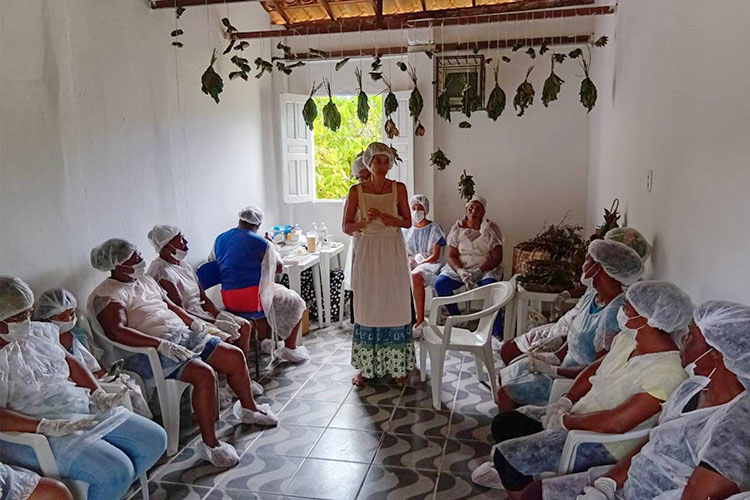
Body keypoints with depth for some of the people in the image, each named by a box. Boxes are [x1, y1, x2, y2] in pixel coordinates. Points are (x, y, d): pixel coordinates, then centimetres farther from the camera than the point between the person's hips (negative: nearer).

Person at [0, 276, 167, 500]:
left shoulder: (38, 332, 8)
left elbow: (71, 363, 16)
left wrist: (99, 395, 4)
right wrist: (47, 426, -28)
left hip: (83, 410, 8)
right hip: (33, 434, -8)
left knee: (155, 439, 1)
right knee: (116, 469, -26)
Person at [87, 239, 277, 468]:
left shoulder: (145, 280, 18)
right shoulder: (107, 294, -10)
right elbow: (116, 331, -25)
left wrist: (192, 321, 7)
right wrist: (161, 344, -31)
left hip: (182, 335, 9)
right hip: (151, 352, -9)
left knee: (235, 356, 1)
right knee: (204, 373, -31)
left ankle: (249, 408, 23)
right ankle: (210, 444, -19)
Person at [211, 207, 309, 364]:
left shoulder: (220, 238, 8)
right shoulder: (261, 243, -10)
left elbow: (211, 261, 25)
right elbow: (279, 267, 0)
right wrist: (271, 247, 17)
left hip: (227, 300, 8)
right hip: (251, 298, -7)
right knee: (295, 303, 13)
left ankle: (269, 343, 36)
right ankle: (290, 349, 15)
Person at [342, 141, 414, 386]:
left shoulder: (398, 188, 2)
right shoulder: (356, 191, -1)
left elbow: (407, 221, 5)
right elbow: (346, 227, 0)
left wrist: (390, 219, -14)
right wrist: (365, 221, -19)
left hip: (393, 251, 1)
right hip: (367, 251, 0)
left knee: (394, 305, 4)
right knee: (367, 308, 3)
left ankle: (398, 365, 17)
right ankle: (366, 367, 15)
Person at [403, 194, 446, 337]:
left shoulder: (433, 228, 4)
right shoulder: (406, 229, 17)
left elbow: (435, 256, -4)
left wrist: (418, 263, -17)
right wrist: (407, 260, -8)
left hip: (428, 264, -4)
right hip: (410, 264, 4)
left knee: (416, 275, -39)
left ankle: (420, 320, -34)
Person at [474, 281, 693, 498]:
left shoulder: (668, 371, -27)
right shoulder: (628, 338, -1)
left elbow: (616, 424, -30)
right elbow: (596, 368, 13)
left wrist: (565, 421, -18)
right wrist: (566, 401, 0)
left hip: (606, 443, -8)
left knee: (505, 456, -15)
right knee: (503, 424, 8)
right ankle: (513, 474, 35)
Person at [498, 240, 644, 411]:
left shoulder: (614, 315, -29)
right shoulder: (590, 299, 0)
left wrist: (552, 370, -20)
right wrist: (555, 356, -2)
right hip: (567, 362, 9)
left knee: (506, 394, -14)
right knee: (506, 375, 12)